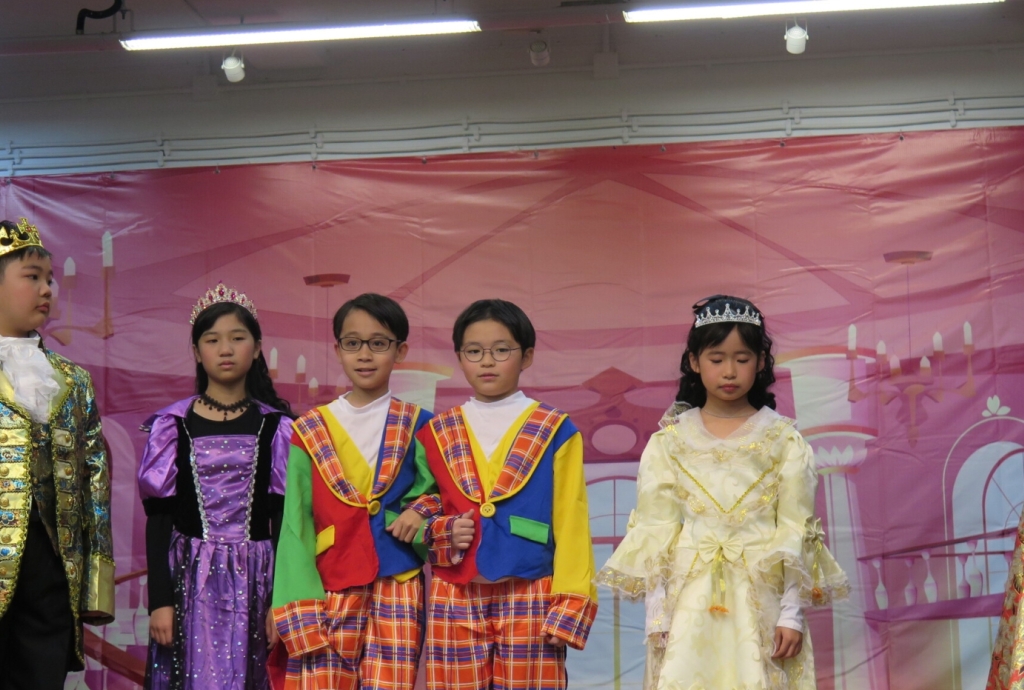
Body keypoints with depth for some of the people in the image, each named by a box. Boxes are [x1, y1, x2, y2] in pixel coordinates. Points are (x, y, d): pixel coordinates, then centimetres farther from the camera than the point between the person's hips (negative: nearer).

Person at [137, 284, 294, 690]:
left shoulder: (276, 427, 5)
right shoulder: (173, 426, 4)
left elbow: (282, 518, 3)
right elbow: (158, 519, 2)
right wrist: (160, 600, -5)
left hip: (256, 580, 1)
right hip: (190, 580, 0)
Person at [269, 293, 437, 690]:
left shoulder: (417, 427, 8)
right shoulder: (310, 432, 7)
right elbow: (295, 526, 2)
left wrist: (421, 512, -11)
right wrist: (300, 616, -8)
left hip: (397, 592, 0)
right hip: (329, 595, 0)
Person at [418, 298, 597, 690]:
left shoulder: (556, 433, 3)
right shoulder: (437, 434, 11)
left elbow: (571, 526, 0)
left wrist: (569, 605, -8)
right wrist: (445, 533, -3)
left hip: (529, 600, -2)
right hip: (455, 602, 3)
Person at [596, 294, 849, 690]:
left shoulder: (784, 441, 4)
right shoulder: (669, 443, 6)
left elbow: (795, 533, 2)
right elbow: (656, 534, 4)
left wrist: (792, 614, -4)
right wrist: (657, 616, -2)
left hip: (761, 601, -1)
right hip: (691, 602, 1)